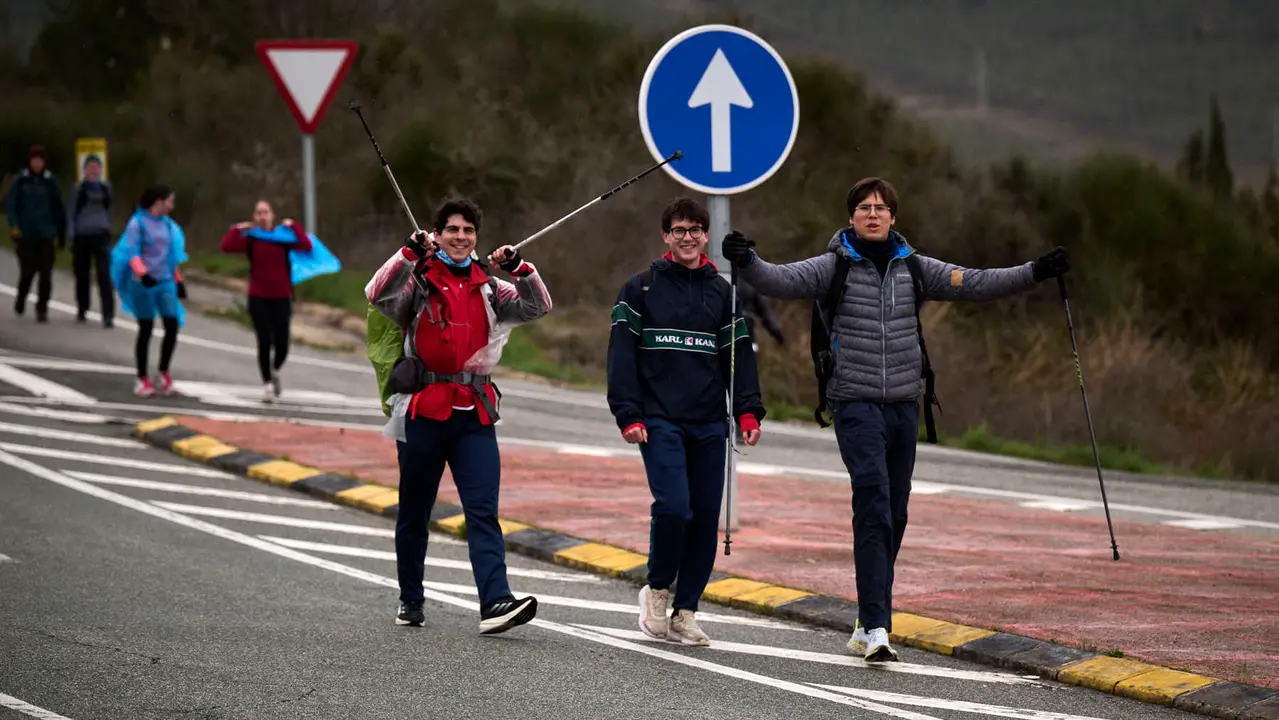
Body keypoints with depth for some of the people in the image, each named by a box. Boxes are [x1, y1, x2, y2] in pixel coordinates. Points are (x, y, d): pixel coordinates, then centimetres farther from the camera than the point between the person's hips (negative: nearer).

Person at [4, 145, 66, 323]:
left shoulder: (50, 182, 3)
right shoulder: (21, 181, 0)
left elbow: (58, 209, 8)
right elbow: (10, 204, -2)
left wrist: (62, 235, 9)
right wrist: (14, 225, -16)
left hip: (46, 235, 1)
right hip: (26, 235, -1)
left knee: (45, 273, -8)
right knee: (27, 272, 2)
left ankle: (42, 308, 1)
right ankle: (21, 298, 32)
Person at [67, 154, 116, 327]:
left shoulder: (106, 188, 7)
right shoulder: (78, 189, 1)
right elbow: (71, 212, 2)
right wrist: (71, 235, -5)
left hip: (101, 235, 0)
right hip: (82, 236, 0)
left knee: (105, 275, -11)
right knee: (82, 274, 9)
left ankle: (108, 315, -15)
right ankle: (81, 310, 27)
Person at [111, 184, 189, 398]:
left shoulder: (168, 225, 14)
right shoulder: (138, 223, -4)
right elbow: (132, 252, -11)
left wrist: (178, 281, 22)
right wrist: (143, 273, -26)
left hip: (165, 283, 5)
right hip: (143, 284, -5)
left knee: (172, 325, -9)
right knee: (146, 329, -1)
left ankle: (164, 374, 7)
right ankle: (142, 380, 10)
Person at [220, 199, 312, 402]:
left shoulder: (284, 236, 2)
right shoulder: (250, 238, 0)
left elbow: (306, 246, -15)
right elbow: (227, 246, -17)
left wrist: (294, 226, -11)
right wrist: (237, 229, -11)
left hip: (281, 298, 1)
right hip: (258, 298, -1)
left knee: (282, 344, -1)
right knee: (264, 342, -7)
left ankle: (275, 371, 31)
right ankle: (267, 384, 5)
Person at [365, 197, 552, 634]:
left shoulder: (488, 288, 14)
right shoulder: (418, 281, 1)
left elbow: (538, 307, 10)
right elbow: (378, 294, -17)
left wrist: (519, 267, -5)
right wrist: (410, 253, -26)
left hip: (474, 413, 2)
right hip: (424, 409, -2)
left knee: (483, 511, -10)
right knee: (414, 512, 9)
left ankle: (495, 603, -20)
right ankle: (410, 601, 24)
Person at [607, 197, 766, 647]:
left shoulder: (723, 293, 14)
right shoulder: (641, 289, 4)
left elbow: (739, 355, 13)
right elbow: (622, 354, 0)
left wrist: (748, 411, -1)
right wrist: (628, 415, -9)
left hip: (709, 424, 4)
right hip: (660, 420, -4)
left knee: (705, 518, 1)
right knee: (674, 507, -18)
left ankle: (685, 610, 10)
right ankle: (657, 589, 4)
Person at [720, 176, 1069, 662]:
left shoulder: (914, 269, 10)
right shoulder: (834, 267, -1)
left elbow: (975, 284, 13)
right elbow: (782, 280, -14)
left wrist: (1035, 273, 6)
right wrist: (747, 262, -34)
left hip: (904, 406, 5)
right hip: (856, 405, -5)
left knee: (894, 516, 9)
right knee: (874, 508, -17)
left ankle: (870, 624, 19)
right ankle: (875, 626, -21)